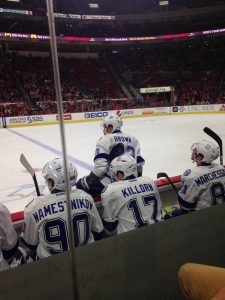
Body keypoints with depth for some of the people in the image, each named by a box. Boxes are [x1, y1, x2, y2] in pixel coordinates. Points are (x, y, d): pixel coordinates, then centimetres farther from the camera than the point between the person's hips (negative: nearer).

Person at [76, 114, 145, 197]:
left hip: (109, 183, -7)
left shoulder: (105, 140, -7)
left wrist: (88, 180, -9)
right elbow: (139, 162, 12)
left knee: (81, 185, 7)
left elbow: (100, 165, -18)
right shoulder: (132, 139, 11)